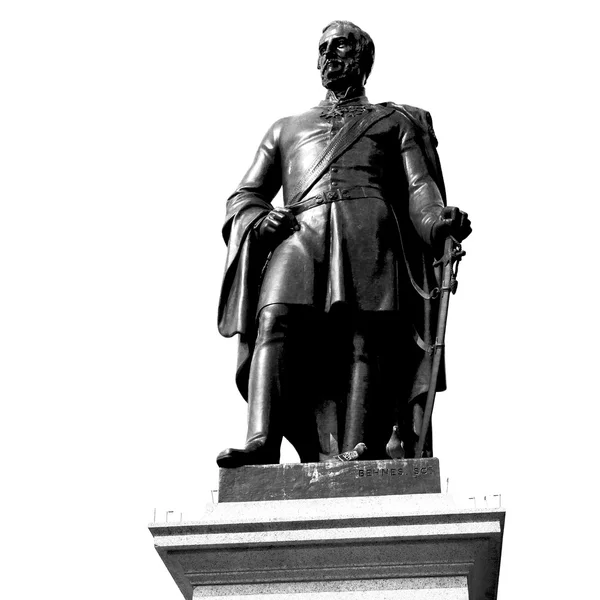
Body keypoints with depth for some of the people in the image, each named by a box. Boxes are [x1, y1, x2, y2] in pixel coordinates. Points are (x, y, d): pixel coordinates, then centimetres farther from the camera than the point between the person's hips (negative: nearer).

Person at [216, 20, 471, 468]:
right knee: (274, 321, -26)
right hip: (299, 234, 1)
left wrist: (439, 223, -9)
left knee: (363, 336, -21)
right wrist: (259, 219, 3)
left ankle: (356, 454, -33)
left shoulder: (394, 120, 30)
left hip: (369, 232, -1)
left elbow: (420, 187, 14)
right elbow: (243, 196, 29)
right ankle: (262, 441, -39)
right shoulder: (286, 129, 35)